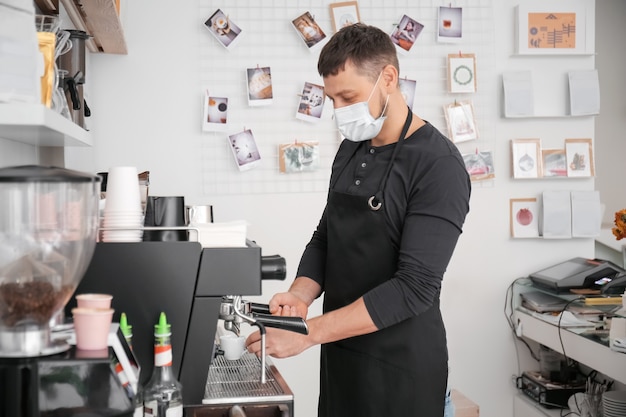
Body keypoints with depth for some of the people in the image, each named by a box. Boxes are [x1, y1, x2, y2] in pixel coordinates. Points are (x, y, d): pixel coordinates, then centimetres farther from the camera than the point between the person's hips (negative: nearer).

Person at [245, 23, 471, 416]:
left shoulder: (439, 165, -18)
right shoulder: (350, 151, 5)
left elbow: (415, 287, -23)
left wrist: (307, 332, -26)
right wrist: (301, 294, -9)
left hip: (401, 366, -6)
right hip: (340, 354, 7)